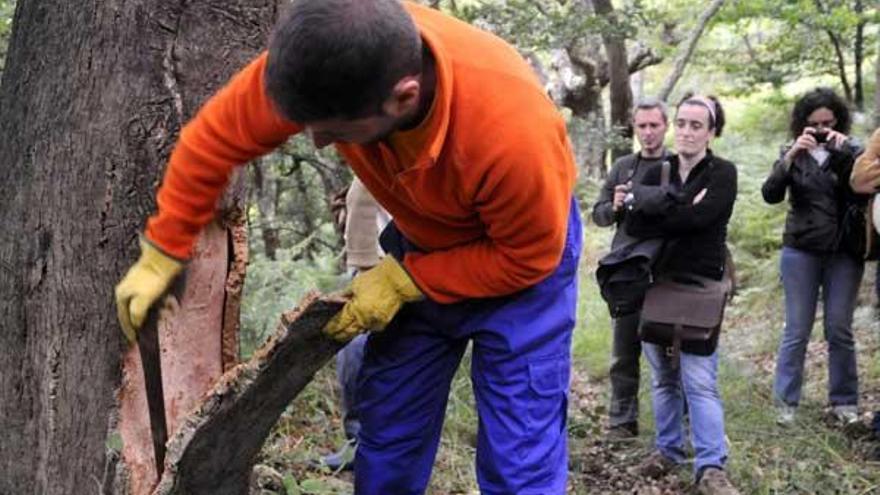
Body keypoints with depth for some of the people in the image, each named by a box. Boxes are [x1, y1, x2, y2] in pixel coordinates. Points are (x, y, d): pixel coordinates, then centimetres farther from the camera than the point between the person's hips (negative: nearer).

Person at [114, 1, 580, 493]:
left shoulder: (513, 129, -41)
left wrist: (404, 281, -22)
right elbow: (217, 135, -12)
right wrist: (161, 254, -7)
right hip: (423, 246, 5)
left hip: (522, 256, -4)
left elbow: (530, 255, -22)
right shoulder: (320, 63, -28)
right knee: (386, 442, 8)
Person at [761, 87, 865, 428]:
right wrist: (792, 155, -21)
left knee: (840, 329, 3)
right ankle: (786, 402, 8)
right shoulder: (793, 154, 5)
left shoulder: (850, 154, 3)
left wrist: (845, 151, -21)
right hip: (801, 252, 0)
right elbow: (771, 195, -9)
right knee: (797, 330, 1)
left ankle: (844, 402, 14)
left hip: (844, 254, 0)